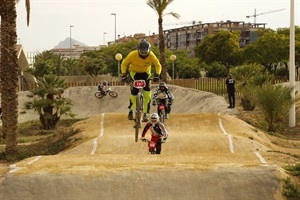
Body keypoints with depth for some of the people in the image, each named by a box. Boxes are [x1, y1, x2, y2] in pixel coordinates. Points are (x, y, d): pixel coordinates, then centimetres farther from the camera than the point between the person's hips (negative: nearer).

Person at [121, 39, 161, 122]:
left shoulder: (151, 56, -25)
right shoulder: (133, 55, -28)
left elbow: (158, 65, -11)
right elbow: (124, 63, -14)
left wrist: (157, 75, -28)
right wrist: (123, 75, -25)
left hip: (146, 73, 1)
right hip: (134, 72, -1)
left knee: (147, 93, -15)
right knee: (134, 92, -15)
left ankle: (145, 113, -8)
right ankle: (131, 110, 9)